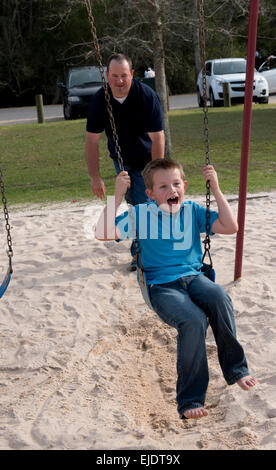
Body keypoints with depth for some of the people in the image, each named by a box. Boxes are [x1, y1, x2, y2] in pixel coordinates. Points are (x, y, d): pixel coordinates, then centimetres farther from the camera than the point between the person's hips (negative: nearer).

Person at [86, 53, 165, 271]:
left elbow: (157, 138, -25)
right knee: (132, 200, 13)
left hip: (145, 159, -4)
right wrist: (95, 177, -15)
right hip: (120, 159, 4)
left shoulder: (147, 96, -26)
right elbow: (92, 140, -13)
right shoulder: (99, 100, -16)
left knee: (143, 204, -8)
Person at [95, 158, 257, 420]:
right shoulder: (140, 215, 3)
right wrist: (117, 196, -12)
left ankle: (235, 368, -12)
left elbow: (230, 227, 5)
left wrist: (216, 189, 2)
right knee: (194, 320, -32)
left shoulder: (192, 211, 12)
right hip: (162, 286, -3)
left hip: (193, 277, 3)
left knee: (219, 298, -33)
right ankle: (189, 399, -16)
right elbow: (103, 233, -8)